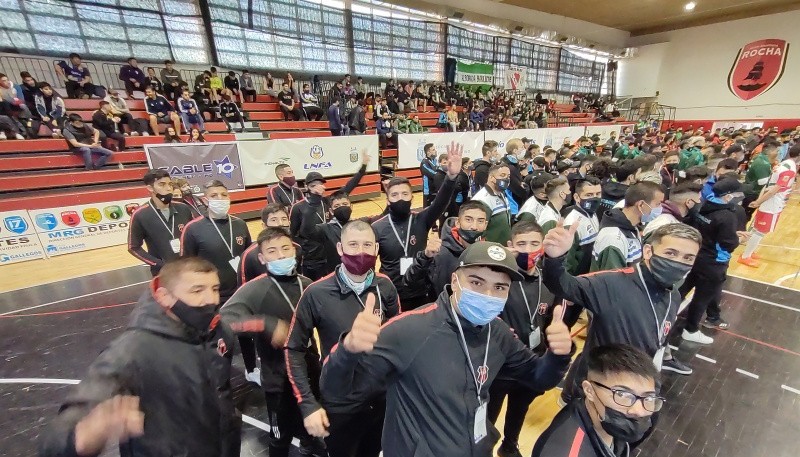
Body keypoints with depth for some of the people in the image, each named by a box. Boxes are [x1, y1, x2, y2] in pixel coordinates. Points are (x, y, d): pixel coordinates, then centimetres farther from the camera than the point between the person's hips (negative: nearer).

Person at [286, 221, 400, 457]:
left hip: (382, 400, 3)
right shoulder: (317, 293, -19)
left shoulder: (385, 287, -10)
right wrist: (308, 404, -12)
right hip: (339, 406, -3)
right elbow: (294, 349, -9)